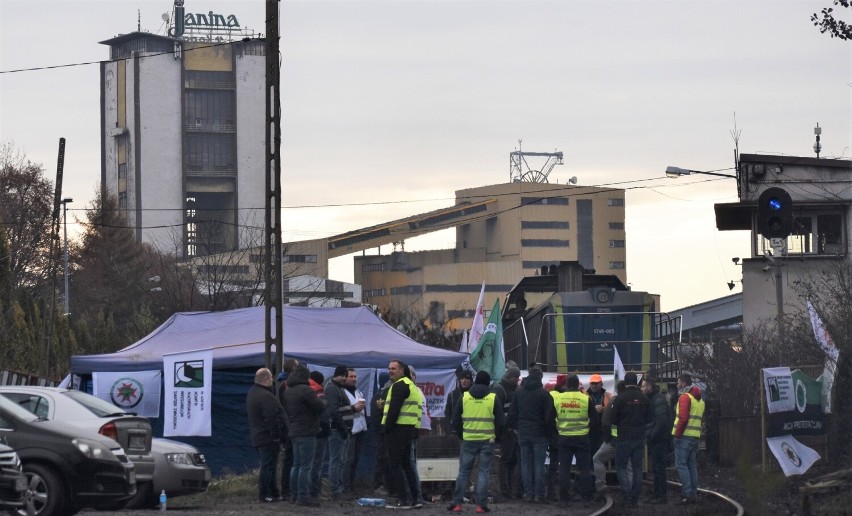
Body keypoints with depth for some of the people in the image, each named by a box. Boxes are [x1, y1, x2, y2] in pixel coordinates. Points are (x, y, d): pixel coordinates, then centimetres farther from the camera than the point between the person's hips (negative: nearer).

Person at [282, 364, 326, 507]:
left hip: (294, 431, 9)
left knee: (297, 464, 15)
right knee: (306, 466, -7)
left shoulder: (288, 392, 12)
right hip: (307, 431, -9)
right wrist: (322, 400, 5)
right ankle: (303, 496, -9)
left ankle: (295, 494, 19)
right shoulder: (305, 390, -17)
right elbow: (321, 407, -18)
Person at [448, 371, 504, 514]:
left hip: (468, 440, 1)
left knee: (464, 472, 8)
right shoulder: (493, 398, -2)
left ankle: (457, 503, 4)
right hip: (487, 441, -1)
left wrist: (461, 435, 18)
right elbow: (500, 421, -2)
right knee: (483, 472, 3)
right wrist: (497, 437, 12)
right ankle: (481, 504, -1)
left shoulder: (465, 397, 2)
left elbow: (455, 421, 6)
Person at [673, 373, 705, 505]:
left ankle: (688, 494, -13)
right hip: (696, 436, 8)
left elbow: (683, 418, -17)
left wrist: (677, 434, -13)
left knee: (681, 465, -6)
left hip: (684, 436, -8)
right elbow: (699, 419, 16)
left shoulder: (685, 397, -9)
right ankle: (694, 494, 10)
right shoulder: (699, 399, 18)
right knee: (692, 465, 11)